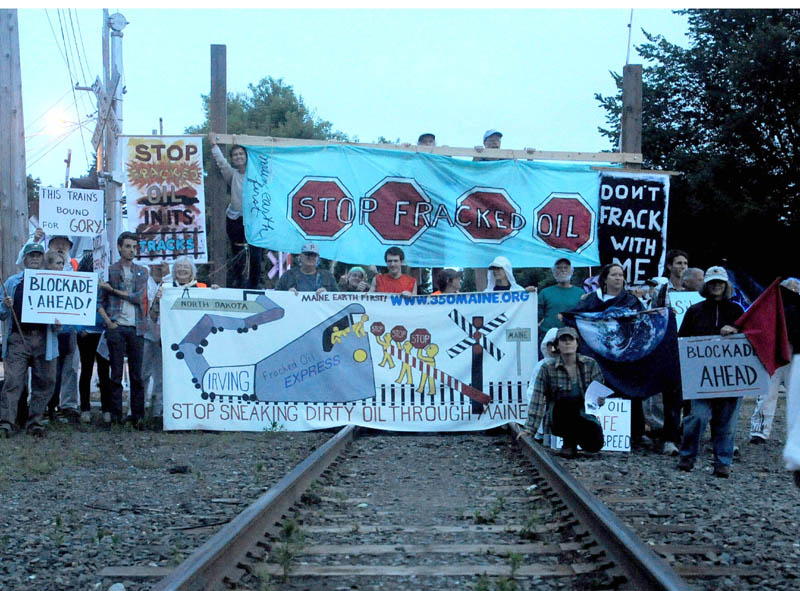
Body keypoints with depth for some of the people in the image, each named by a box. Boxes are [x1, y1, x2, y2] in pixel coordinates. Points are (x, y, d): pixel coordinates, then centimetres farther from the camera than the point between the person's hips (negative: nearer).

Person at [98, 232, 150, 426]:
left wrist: (112, 290, -4)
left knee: (136, 374, 1)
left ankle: (138, 415, 5)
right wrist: (108, 321, -8)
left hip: (136, 328, 2)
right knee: (116, 373, -1)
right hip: (116, 327, -2)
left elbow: (138, 297, -1)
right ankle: (115, 416, 2)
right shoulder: (109, 270, 7)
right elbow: (100, 301, 4)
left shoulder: (142, 271, 13)